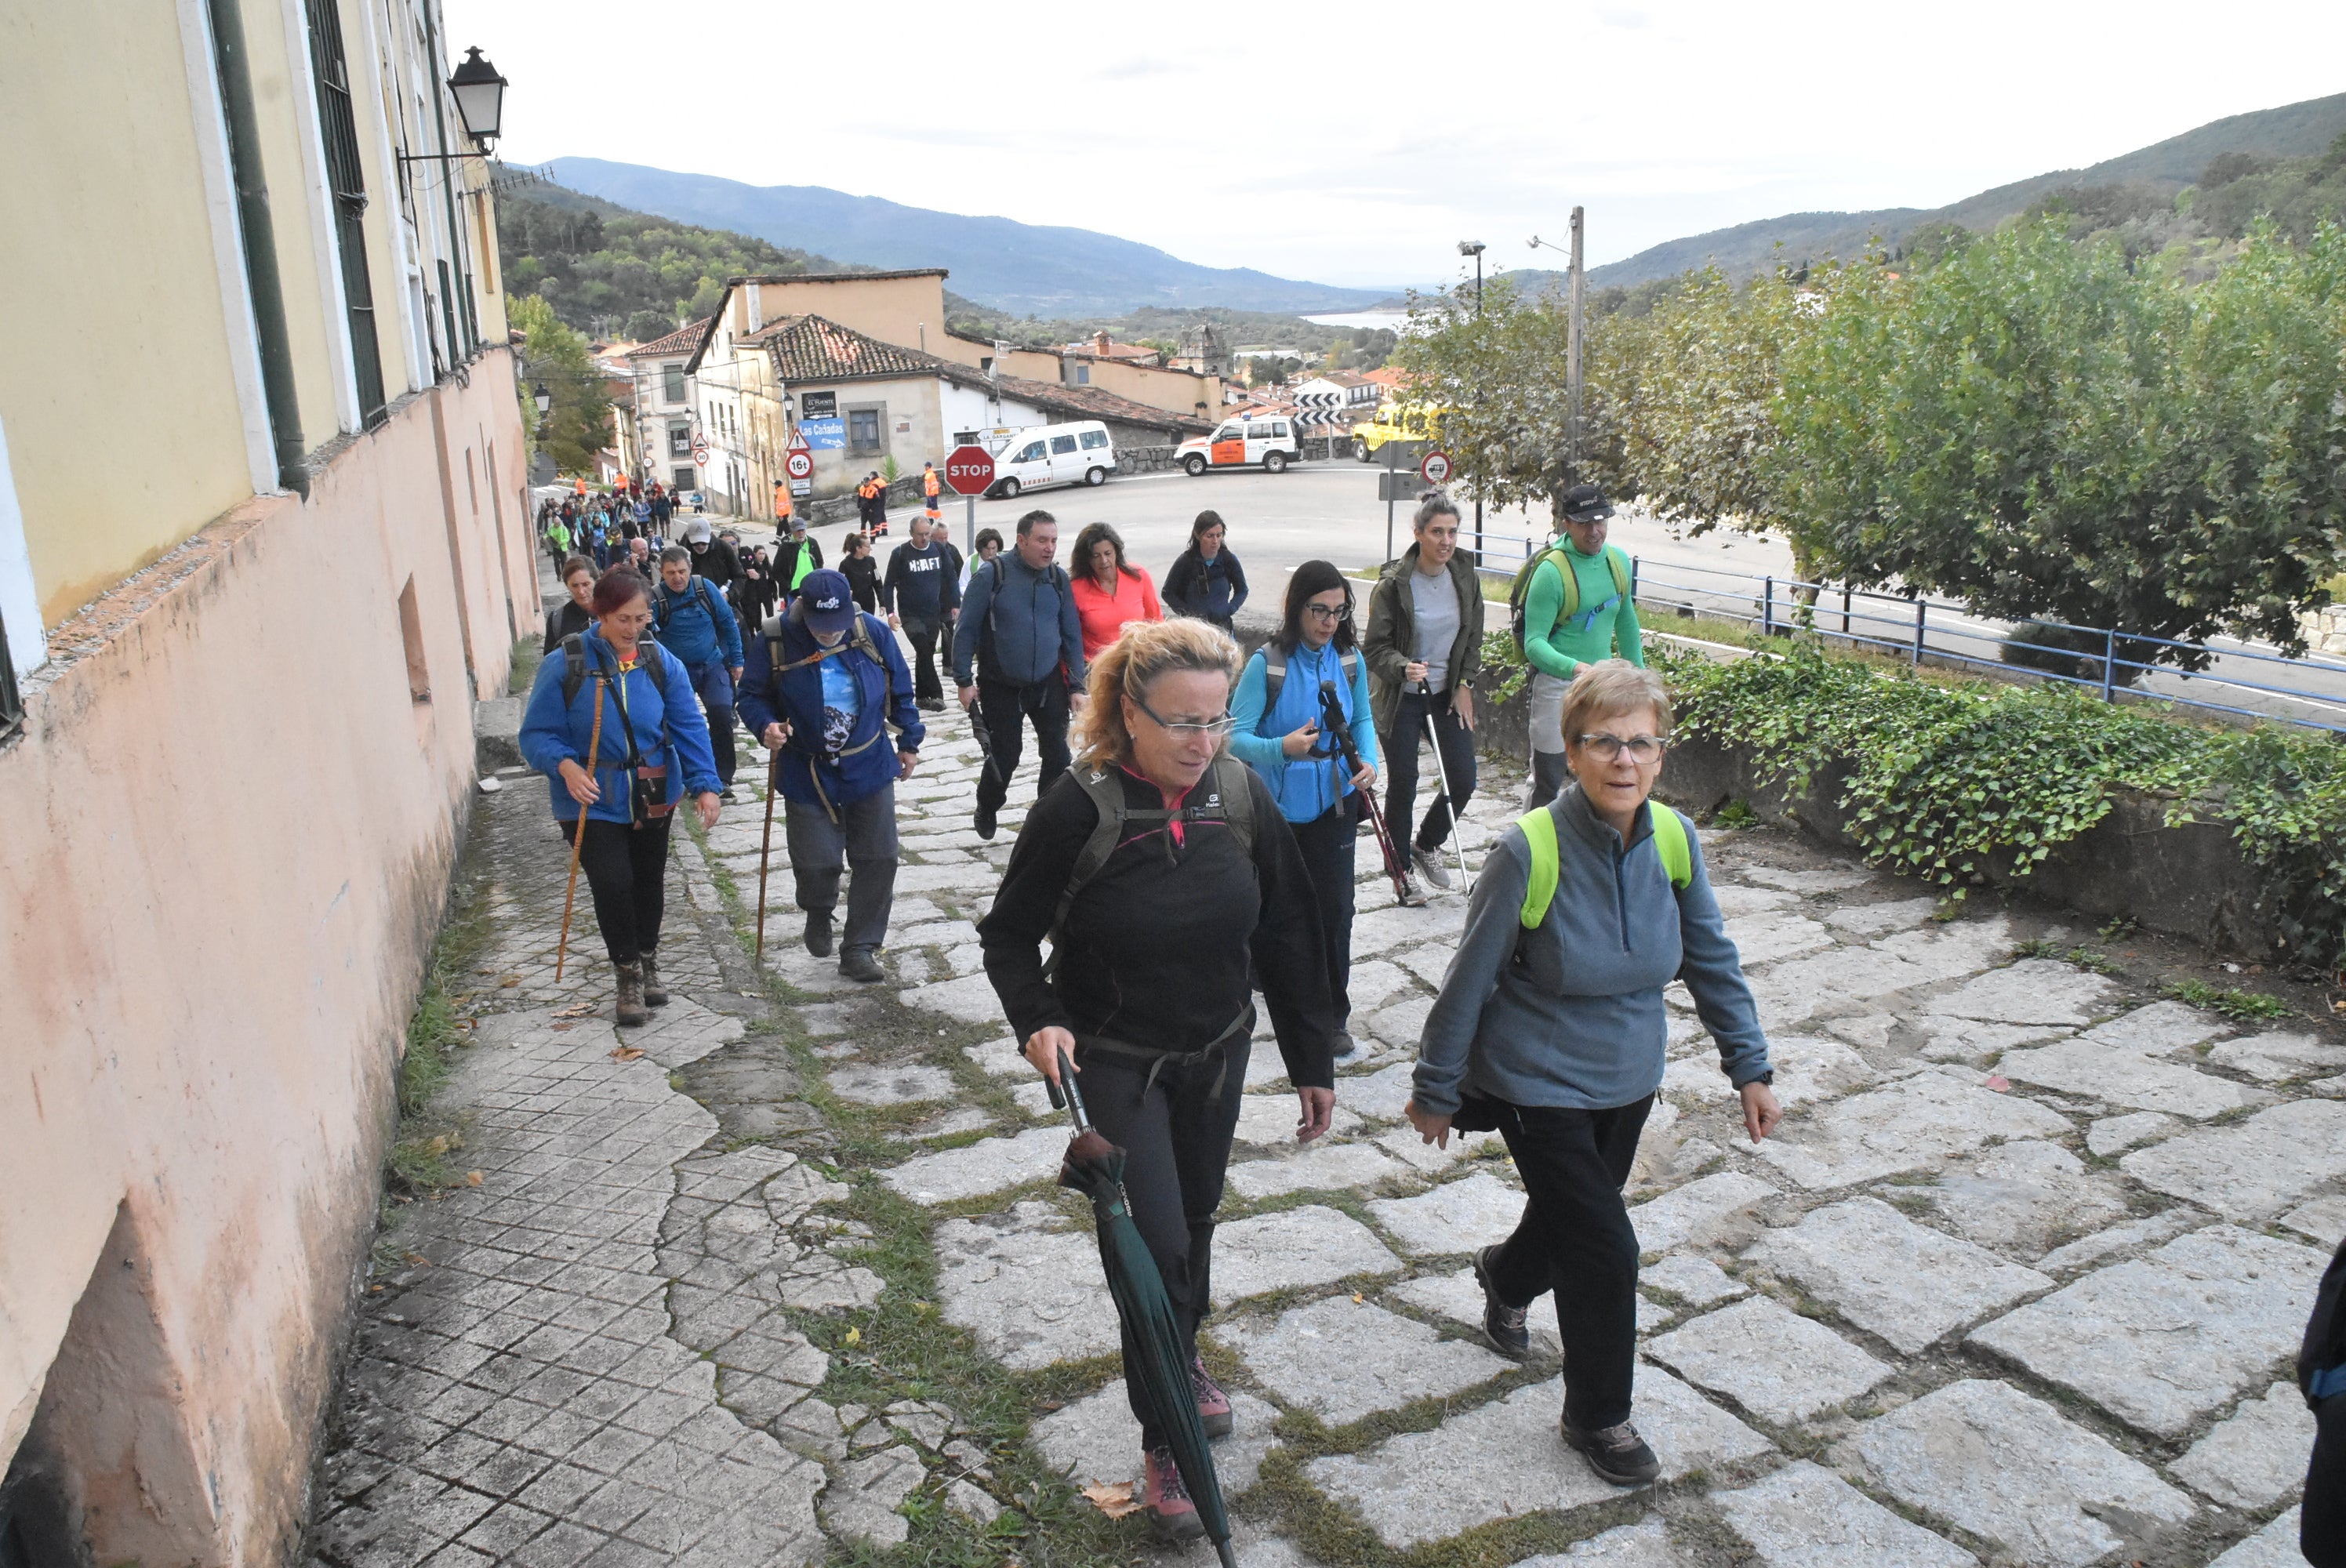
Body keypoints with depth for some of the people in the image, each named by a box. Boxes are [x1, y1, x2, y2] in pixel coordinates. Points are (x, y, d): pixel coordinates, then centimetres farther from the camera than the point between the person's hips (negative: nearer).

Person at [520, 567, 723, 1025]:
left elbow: (689, 726, -6)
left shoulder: (661, 662, -5)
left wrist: (704, 784, -18)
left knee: (649, 882, 16)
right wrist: (565, 766, -31)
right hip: (592, 802, -3)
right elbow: (538, 734, -11)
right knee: (612, 884, -10)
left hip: (652, 797, 3)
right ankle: (629, 976, 12)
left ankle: (647, 964, 39)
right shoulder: (565, 664, -13)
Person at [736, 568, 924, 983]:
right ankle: (819, 915, 35)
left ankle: (859, 949, 17)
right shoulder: (774, 639, -14)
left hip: (869, 767, 2)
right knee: (816, 863, -1)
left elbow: (900, 689, 5)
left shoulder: (872, 631, -8)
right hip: (806, 773, -2)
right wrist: (766, 726, -23)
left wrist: (909, 741, 11)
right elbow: (752, 695, -3)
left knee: (879, 859, 3)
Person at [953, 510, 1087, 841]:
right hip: (1000, 686, -3)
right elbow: (966, 630, -8)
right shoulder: (991, 576, -12)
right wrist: (964, 681, -9)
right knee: (1004, 757, 8)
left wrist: (1077, 686, 1)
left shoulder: (1059, 579, -1)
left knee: (1058, 755, -1)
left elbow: (1072, 635, 5)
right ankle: (987, 810, 36)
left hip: (1049, 684, 3)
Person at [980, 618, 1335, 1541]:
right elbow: (1008, 936, -10)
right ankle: (1163, 1439, 14)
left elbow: (1287, 935, -1)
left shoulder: (1240, 796, -10)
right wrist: (1038, 1022, -28)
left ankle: (1179, 1356, 49)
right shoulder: (1079, 809, -22)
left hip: (1216, 1053, 4)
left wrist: (1311, 1062, 2)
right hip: (1110, 1064, -4)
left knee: (1194, 1217, 21)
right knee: (1155, 1240, -7)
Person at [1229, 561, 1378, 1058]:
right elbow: (1236, 737, -18)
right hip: (1277, 805, -2)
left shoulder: (1350, 658, -3)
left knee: (1334, 906, -1)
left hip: (1333, 802, 3)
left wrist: (1368, 761, -7)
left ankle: (1333, 1015, 11)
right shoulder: (1267, 663, -16)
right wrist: (1282, 747, -37)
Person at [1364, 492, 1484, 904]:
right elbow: (1376, 647, -12)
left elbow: (1473, 640, 11)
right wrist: (1404, 668, -30)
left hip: (1449, 695, 4)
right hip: (1403, 699, -4)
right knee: (1402, 787, 1)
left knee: (1463, 782, 1)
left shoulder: (1467, 580, 0)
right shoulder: (1393, 584, -15)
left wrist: (1465, 685, 2)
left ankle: (1426, 845, 28)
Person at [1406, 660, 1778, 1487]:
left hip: (1628, 1080, 5)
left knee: (1570, 1215, 23)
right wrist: (1436, 1090, -6)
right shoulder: (1529, 850, -26)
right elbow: (1470, 979, -15)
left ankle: (1506, 1276, 59)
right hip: (1539, 1085, -5)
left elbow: (1710, 959, 3)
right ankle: (1597, 1417, 23)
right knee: (1604, 1249, -3)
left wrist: (1750, 1068, 3)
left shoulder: (1674, 839, -11)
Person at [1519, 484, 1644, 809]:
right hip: (1557, 684, -6)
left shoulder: (1618, 561, 4)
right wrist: (1574, 667, -37)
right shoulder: (1551, 571, -17)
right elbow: (1534, 643, -21)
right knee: (1548, 782, -2)